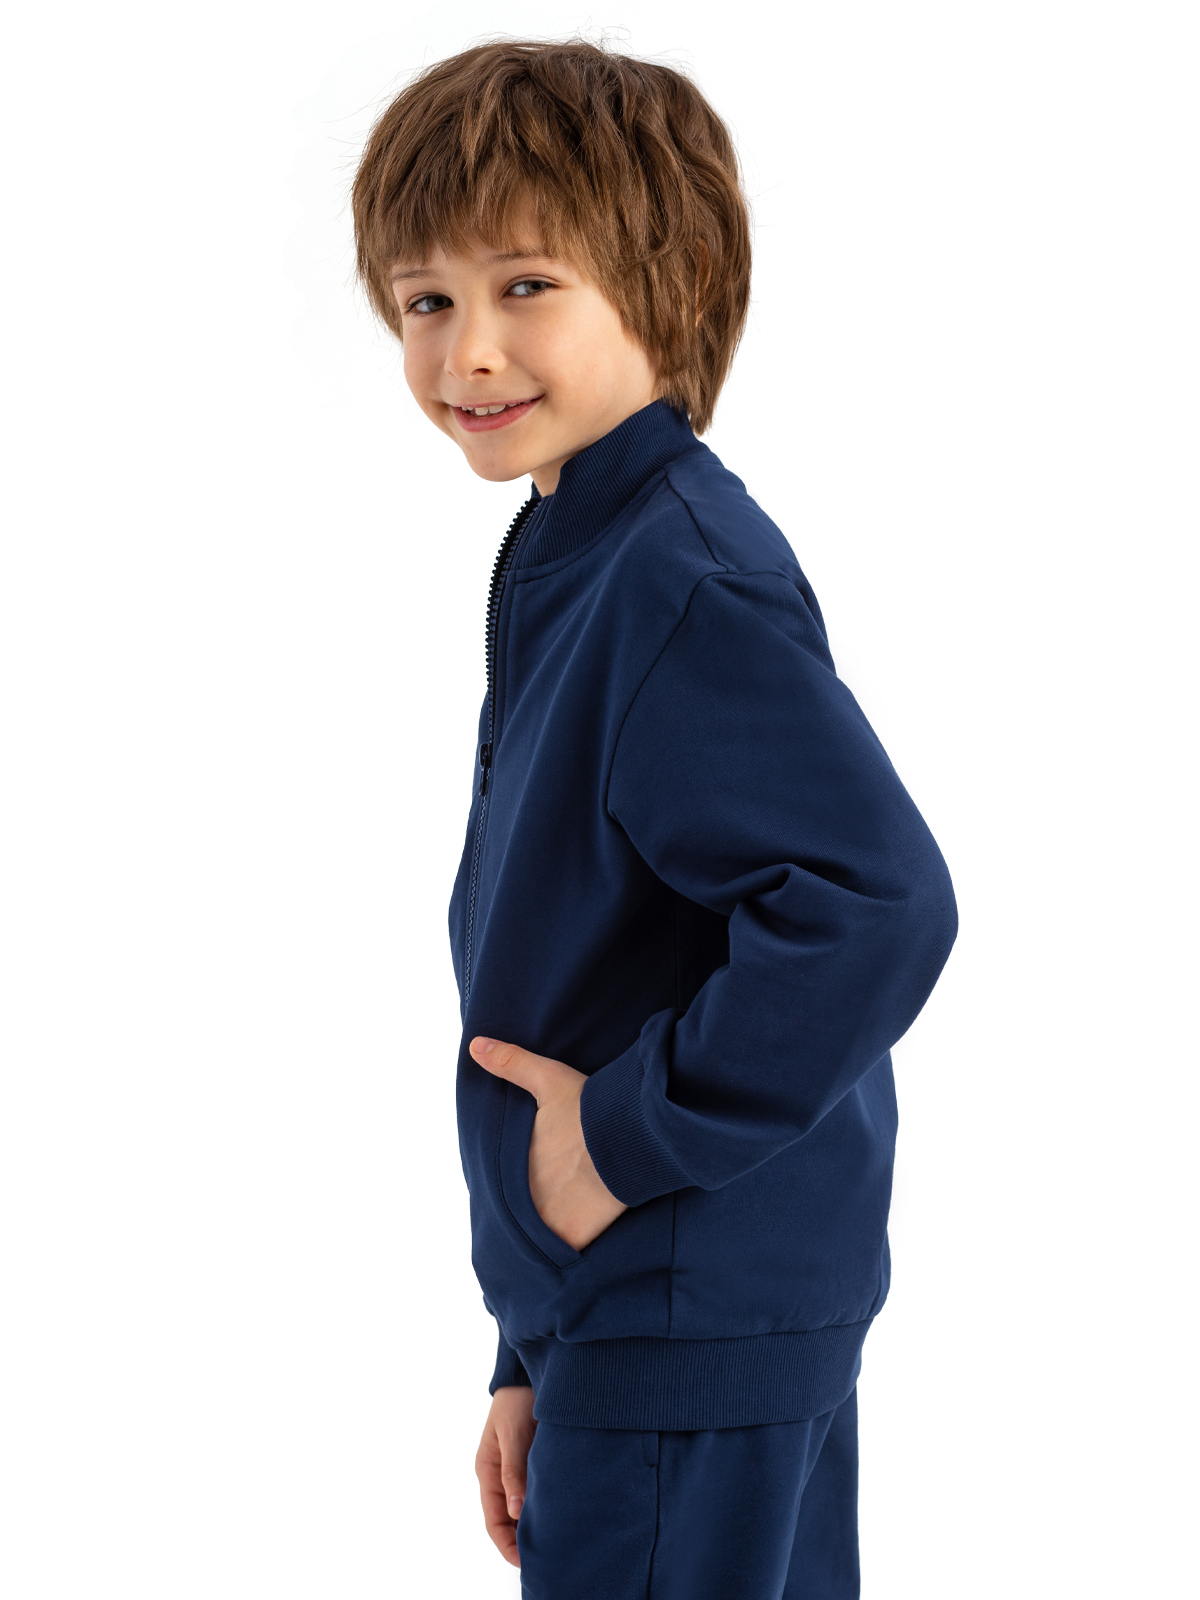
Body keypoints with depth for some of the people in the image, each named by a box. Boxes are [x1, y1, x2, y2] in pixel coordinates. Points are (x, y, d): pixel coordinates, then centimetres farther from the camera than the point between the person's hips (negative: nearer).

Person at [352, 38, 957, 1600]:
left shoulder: (687, 585, -19)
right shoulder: (576, 564, 12)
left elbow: (876, 902, -32)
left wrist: (633, 1131, -21)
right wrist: (535, 1363, 21)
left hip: (689, 1330, -10)